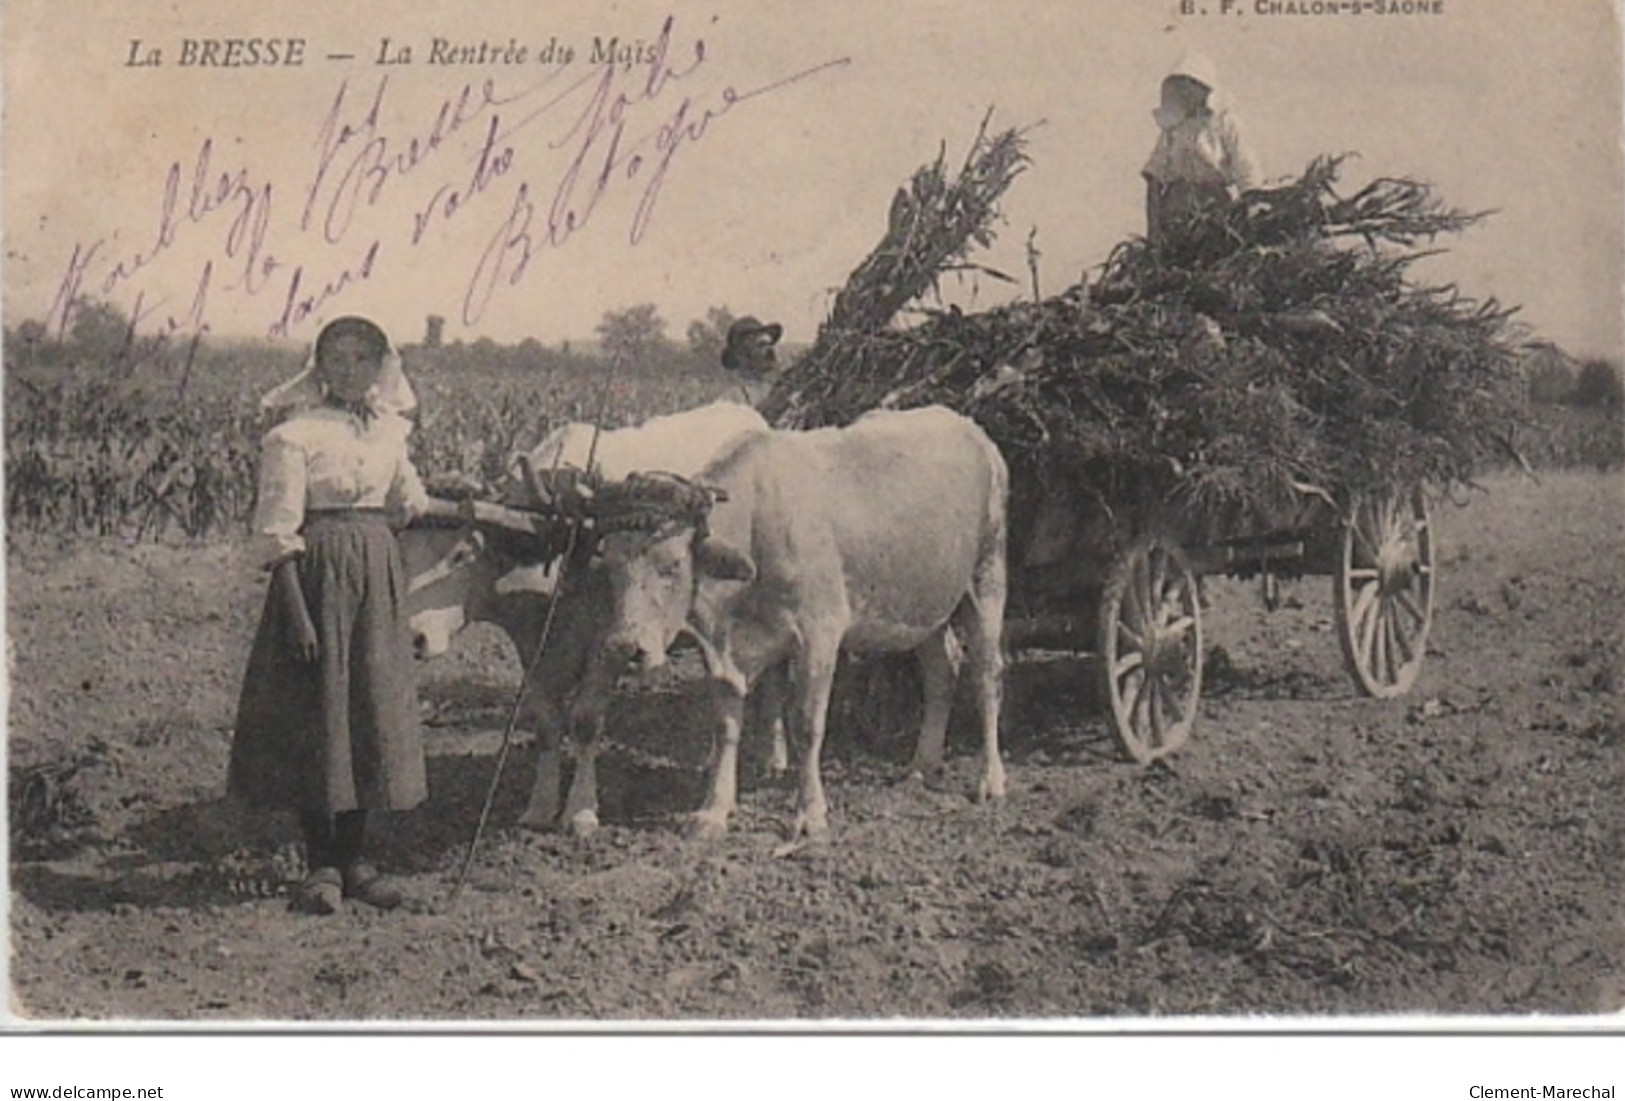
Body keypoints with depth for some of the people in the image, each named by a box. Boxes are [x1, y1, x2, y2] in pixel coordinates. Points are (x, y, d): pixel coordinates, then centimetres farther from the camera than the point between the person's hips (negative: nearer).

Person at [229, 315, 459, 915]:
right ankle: (320, 863, 10)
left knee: (372, 711, 8)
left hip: (376, 574, 6)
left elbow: (410, 504, 25)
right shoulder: (295, 436, -9)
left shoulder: (388, 429, 10)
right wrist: (297, 613, -17)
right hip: (317, 574, -6)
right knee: (314, 713, -1)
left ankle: (352, 858, 18)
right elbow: (278, 533, -11)